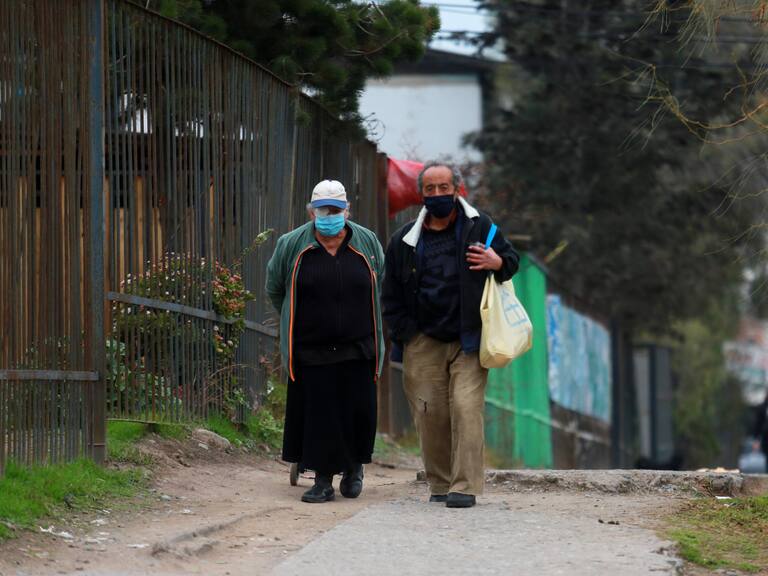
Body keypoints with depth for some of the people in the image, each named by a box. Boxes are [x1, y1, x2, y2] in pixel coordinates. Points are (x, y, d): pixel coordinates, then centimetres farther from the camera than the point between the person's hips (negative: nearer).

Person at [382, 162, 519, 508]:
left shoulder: (479, 228, 5)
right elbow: (391, 294, 17)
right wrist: (404, 333, 5)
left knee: (466, 408, -14)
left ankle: (465, 486, -14)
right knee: (430, 414, -1)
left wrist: (498, 263, -9)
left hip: (468, 340, -2)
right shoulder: (405, 240, 10)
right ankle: (440, 484, 12)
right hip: (423, 344, 2)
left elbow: (511, 259, 16)